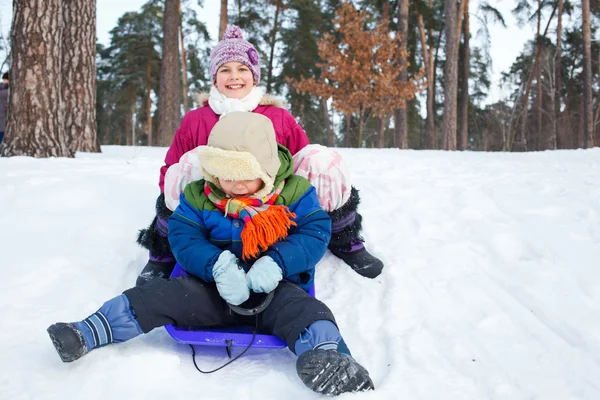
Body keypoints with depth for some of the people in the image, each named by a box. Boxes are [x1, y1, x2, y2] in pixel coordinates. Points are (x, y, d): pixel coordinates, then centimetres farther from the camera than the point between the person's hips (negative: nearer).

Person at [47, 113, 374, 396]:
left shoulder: (294, 193, -5)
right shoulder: (200, 197, 1)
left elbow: (316, 233, -10)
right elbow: (183, 237, -5)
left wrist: (277, 263, -27)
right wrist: (216, 265, -25)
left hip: (276, 287, -2)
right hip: (217, 287, 3)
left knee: (298, 305, -34)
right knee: (168, 294, -16)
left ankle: (326, 354, -56)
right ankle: (92, 332, -15)